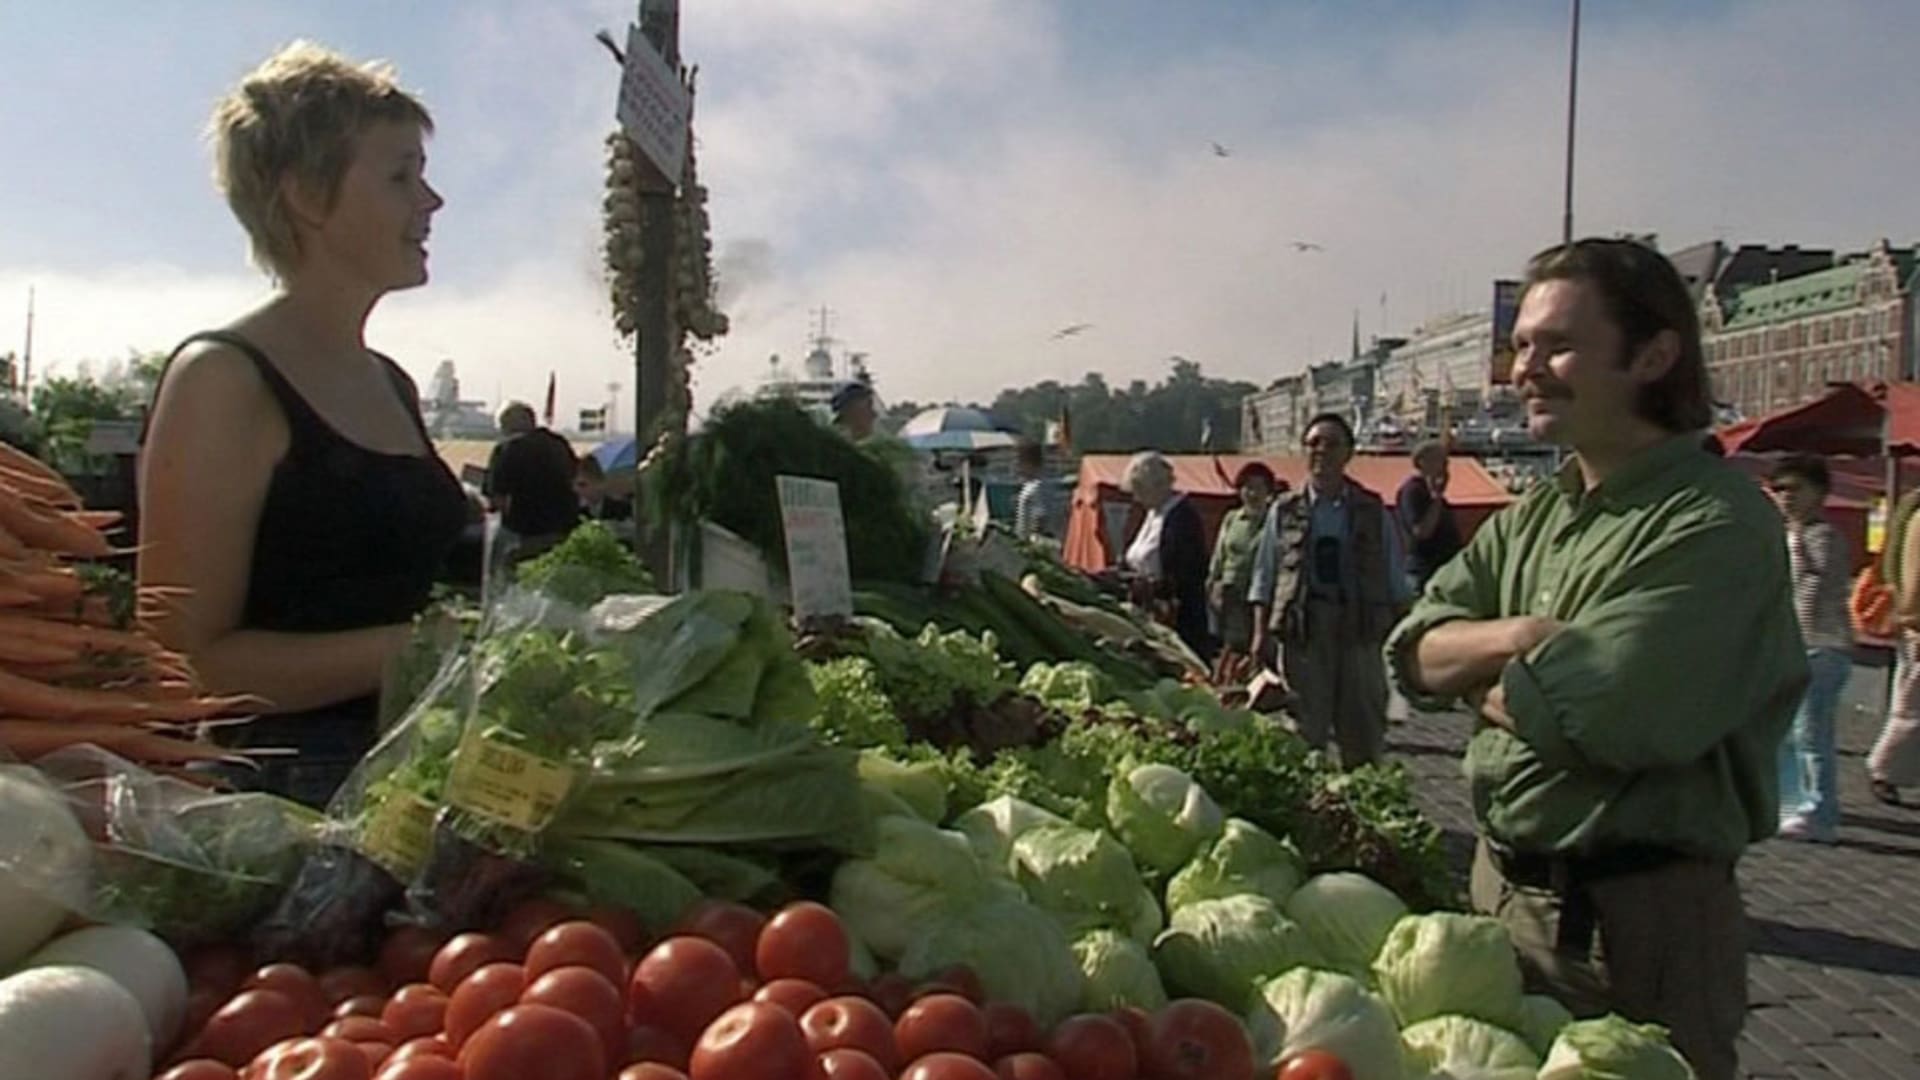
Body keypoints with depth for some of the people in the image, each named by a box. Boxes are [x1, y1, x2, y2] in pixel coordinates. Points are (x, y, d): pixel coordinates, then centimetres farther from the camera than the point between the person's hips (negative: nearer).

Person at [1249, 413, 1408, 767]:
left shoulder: (1373, 511, 8)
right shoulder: (1284, 511, 6)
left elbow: (1395, 580, 11)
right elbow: (1263, 576, 6)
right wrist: (1261, 631, -1)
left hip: (1359, 631, 1)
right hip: (1301, 632, -1)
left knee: (1364, 730, 6)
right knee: (1305, 730, 3)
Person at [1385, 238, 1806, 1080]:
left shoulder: (1717, 526, -17)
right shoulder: (1530, 520, 8)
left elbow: (1599, 716, -27)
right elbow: (1414, 655, 1)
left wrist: (1481, 680, -8)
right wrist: (1517, 638, -18)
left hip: (1639, 915, -8)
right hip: (1503, 886, 8)